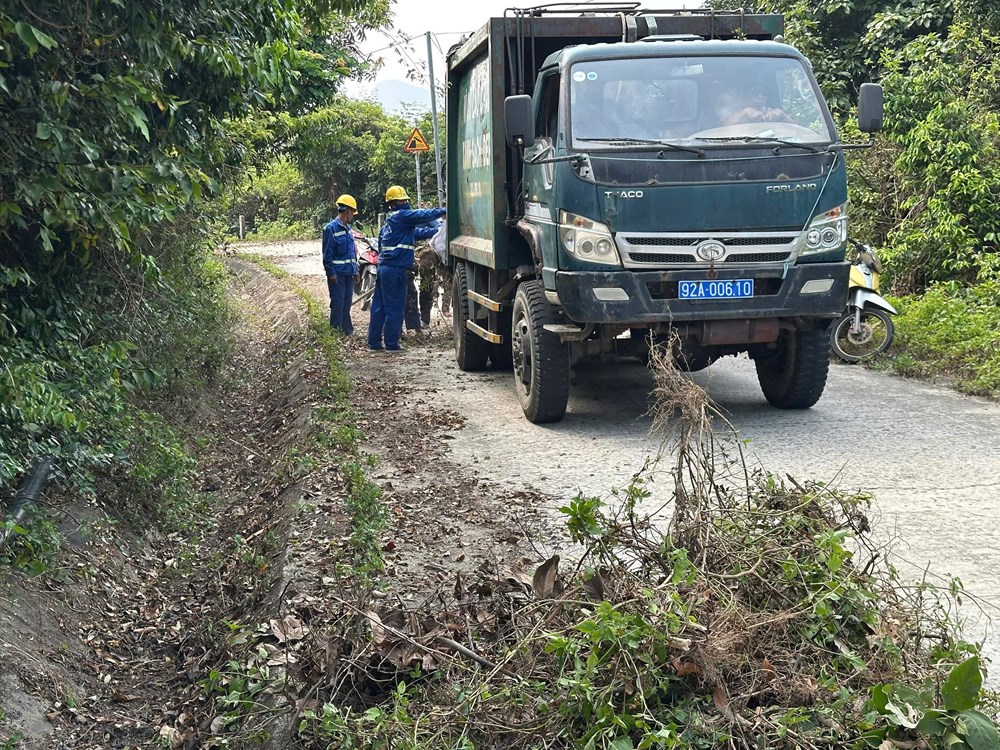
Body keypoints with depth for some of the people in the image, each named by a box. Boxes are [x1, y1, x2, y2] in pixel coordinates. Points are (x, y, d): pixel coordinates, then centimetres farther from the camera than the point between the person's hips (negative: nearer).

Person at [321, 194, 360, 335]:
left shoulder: (348, 228, 14)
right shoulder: (331, 228, -12)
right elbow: (327, 253, -13)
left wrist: (355, 270, 16)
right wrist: (331, 273, -16)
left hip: (349, 273, 8)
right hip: (337, 273, -8)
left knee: (347, 302, 12)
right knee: (338, 302, -5)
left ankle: (346, 329, 21)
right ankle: (336, 330, 2)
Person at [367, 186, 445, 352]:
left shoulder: (390, 220, 22)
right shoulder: (401, 215, -7)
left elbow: (417, 232, 25)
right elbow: (423, 215, -13)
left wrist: (437, 229, 21)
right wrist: (443, 211, -4)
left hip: (384, 267, 10)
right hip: (395, 268, -10)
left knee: (379, 306, 10)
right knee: (395, 307, -4)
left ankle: (374, 343, 14)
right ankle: (391, 344, 0)